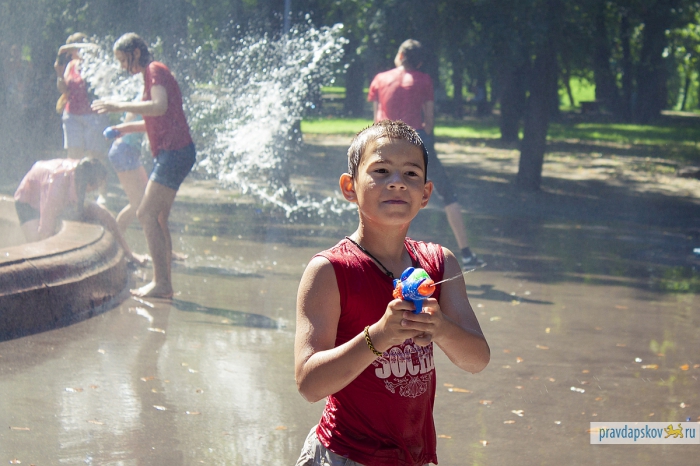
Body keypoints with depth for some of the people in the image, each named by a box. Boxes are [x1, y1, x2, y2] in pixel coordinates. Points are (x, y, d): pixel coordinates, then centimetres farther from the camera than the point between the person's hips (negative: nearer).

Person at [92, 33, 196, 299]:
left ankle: (162, 283, -15)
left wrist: (120, 106, -23)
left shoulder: (156, 70, -8)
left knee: (147, 214, -14)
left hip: (175, 152, -10)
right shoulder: (150, 75, 22)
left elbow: (160, 107, -25)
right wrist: (127, 127, 24)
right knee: (158, 219, 10)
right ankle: (164, 285, 11)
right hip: (170, 154, 10)